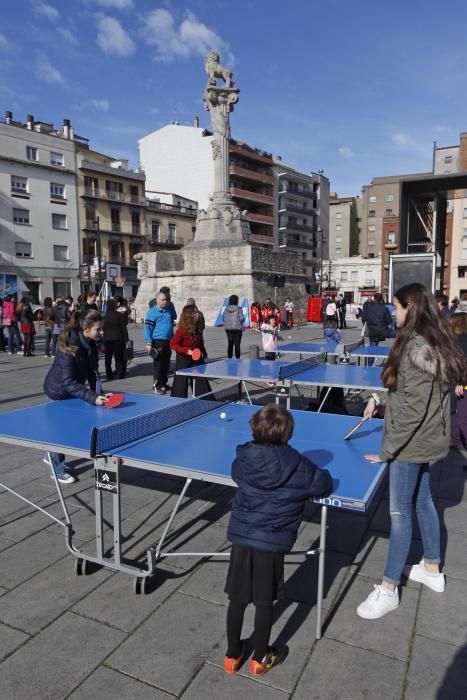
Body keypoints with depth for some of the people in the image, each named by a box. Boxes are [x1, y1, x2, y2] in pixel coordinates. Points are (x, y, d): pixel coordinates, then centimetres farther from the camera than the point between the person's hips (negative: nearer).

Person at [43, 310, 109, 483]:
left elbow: (91, 371, -2)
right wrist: (93, 398, -44)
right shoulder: (69, 347, -34)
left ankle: (52, 456, 39)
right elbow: (68, 382, -37)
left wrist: (97, 393, -13)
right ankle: (59, 470, 19)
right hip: (59, 391, -7)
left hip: (73, 388, 7)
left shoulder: (90, 343, -12)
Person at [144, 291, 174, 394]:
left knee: (166, 364, 12)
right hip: (158, 342, -7)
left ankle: (164, 383, 23)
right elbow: (147, 328, -12)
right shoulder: (152, 312, -7)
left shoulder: (168, 311, 14)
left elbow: (171, 325, 28)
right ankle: (156, 386, 2)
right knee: (158, 364, -5)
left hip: (168, 341, 7)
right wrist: (148, 343, -16)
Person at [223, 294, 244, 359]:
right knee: (237, 344, 3)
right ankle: (237, 357, 5)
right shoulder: (238, 309, -11)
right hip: (237, 328, -4)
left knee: (230, 343, 11)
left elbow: (223, 318, 2)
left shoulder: (226, 309, 1)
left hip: (228, 328, 4)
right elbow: (241, 319, -15)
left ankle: (229, 357, 13)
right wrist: (243, 319, 6)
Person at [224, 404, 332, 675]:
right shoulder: (297, 465, -14)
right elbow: (325, 484, -2)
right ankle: (260, 658, 33)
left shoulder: (244, 459, -5)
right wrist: (320, 473, 18)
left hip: (240, 537, 3)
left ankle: (232, 655, 34)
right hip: (272, 543, -3)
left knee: (237, 599, 16)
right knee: (264, 602, 15)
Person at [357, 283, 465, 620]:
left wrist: (388, 450, -17)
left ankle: (388, 589, 16)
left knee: (400, 513, 1)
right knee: (423, 501, 22)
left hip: (411, 442, -10)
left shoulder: (417, 349, -25)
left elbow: (413, 410, -25)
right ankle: (432, 569, 40)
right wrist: (381, 399, 4)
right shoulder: (435, 343, 5)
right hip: (425, 440, 10)